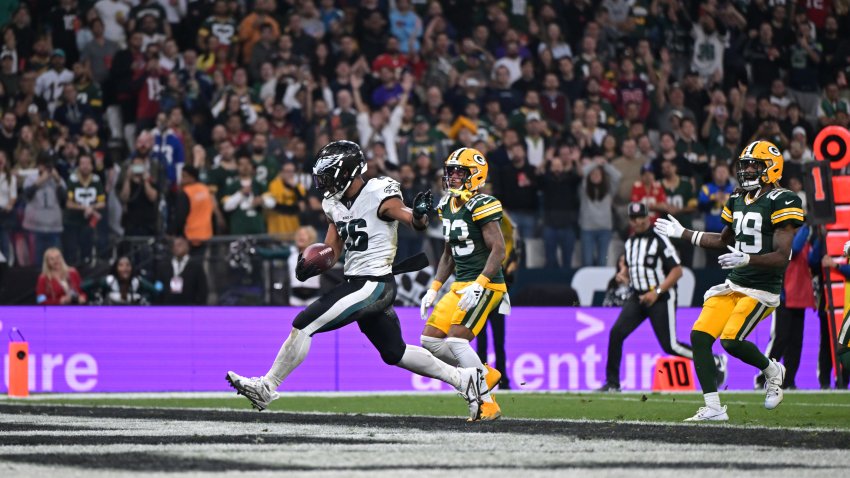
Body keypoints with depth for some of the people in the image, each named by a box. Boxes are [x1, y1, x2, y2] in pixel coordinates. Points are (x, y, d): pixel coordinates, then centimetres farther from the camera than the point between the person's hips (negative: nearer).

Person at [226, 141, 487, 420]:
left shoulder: (379, 195, -14)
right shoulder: (335, 204, 11)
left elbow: (416, 223, -21)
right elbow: (332, 252, 16)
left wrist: (419, 215, -45)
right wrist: (312, 265, -4)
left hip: (374, 286, -10)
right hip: (355, 282, 10)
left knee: (304, 324, -13)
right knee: (394, 353, 18)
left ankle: (267, 388, -4)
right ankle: (463, 379, 27)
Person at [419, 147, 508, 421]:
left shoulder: (481, 206, -14)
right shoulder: (448, 206, 12)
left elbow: (498, 250, -19)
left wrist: (478, 285, -27)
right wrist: (434, 289, 15)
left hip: (485, 285, -9)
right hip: (461, 285, 9)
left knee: (455, 341, -20)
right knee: (430, 340, 4)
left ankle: (487, 405, -14)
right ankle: (486, 375, 13)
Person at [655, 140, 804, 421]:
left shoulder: (781, 203, -13)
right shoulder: (738, 200, 12)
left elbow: (782, 257, -19)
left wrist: (747, 259, -34)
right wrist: (682, 234, 27)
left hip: (762, 289, -8)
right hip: (733, 284, 8)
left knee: (731, 340, -21)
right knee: (700, 336, -7)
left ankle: (772, 371, 10)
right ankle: (713, 408, -2)